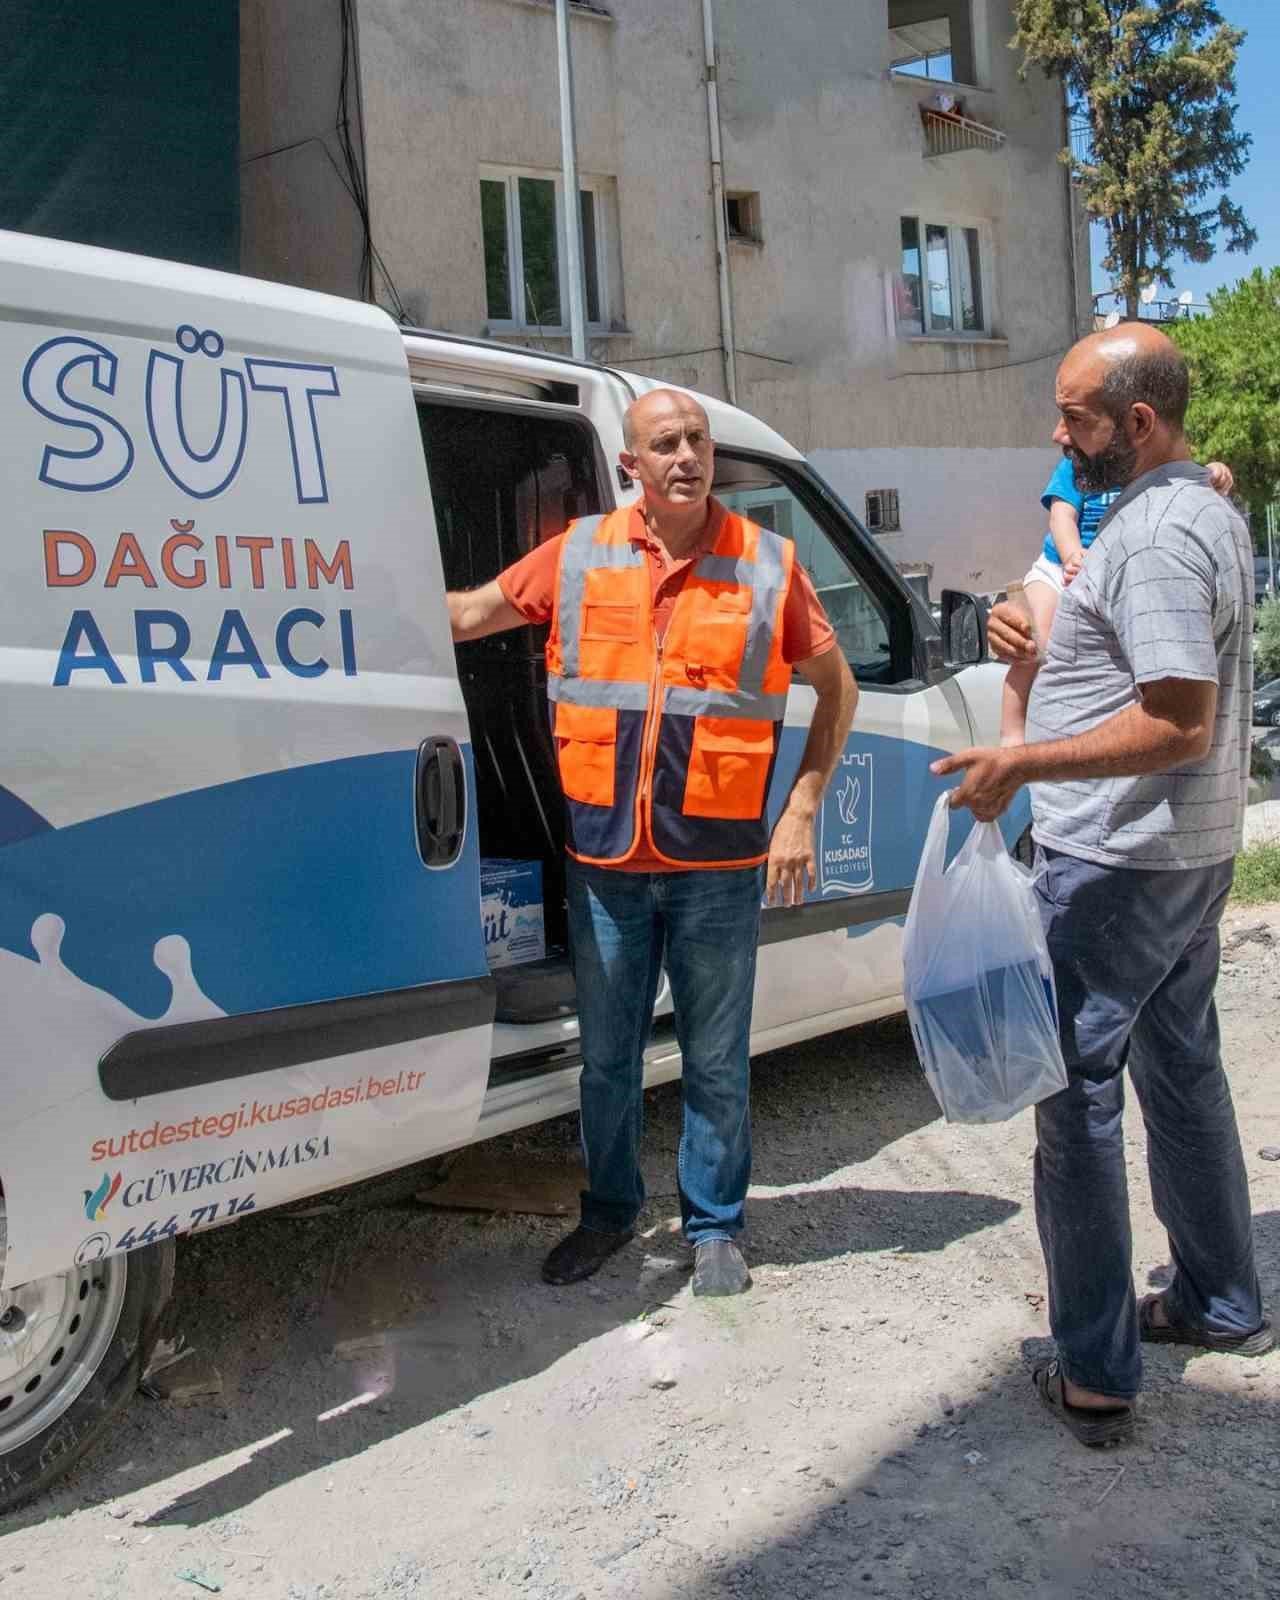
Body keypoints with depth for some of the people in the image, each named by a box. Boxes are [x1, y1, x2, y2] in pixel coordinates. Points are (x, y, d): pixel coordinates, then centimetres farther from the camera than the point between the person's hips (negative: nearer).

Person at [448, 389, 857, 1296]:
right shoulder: (579, 555, 2)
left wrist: (802, 811, -2)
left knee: (716, 1061, 9)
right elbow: (468, 616, 11)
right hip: (605, 857, 2)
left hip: (718, 860, -1)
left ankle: (715, 1226, 28)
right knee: (607, 1054, 15)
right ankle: (611, 1209, 35)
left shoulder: (766, 564, -2)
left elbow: (837, 688, 5)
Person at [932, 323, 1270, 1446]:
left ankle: (1097, 1375, 5)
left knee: (1078, 1095, -3)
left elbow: (1180, 722, -26)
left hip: (1117, 864, -11)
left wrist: (1022, 764, -25)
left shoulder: (1155, 535, -21)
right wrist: (1047, 649, 9)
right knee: (1182, 1068, 21)